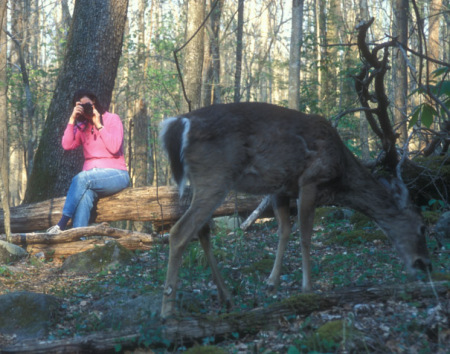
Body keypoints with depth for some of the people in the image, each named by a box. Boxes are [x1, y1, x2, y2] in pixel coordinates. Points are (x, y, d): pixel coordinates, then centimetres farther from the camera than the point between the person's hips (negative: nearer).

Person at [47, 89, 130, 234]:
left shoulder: (112, 119, 4)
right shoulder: (82, 126, 17)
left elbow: (114, 148, -12)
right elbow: (67, 145, -1)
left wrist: (98, 125, -12)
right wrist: (72, 119, -5)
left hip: (115, 174, -3)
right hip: (91, 176, 4)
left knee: (81, 178, -31)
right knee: (85, 195, -32)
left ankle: (61, 226, -33)